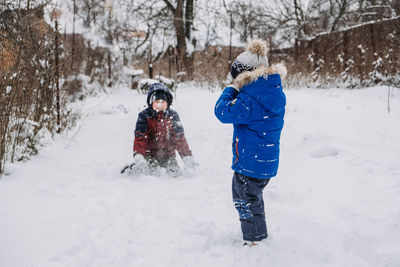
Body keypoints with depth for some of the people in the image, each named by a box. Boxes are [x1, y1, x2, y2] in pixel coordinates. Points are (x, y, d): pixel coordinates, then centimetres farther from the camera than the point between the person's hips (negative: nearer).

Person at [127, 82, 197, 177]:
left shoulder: (173, 116, 3)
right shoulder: (144, 116, -5)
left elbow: (179, 138, 1)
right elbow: (140, 138, -15)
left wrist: (187, 157, -12)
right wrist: (138, 157, -32)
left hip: (168, 155, 2)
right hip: (150, 154, -2)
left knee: (175, 174, -13)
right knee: (152, 172, -23)